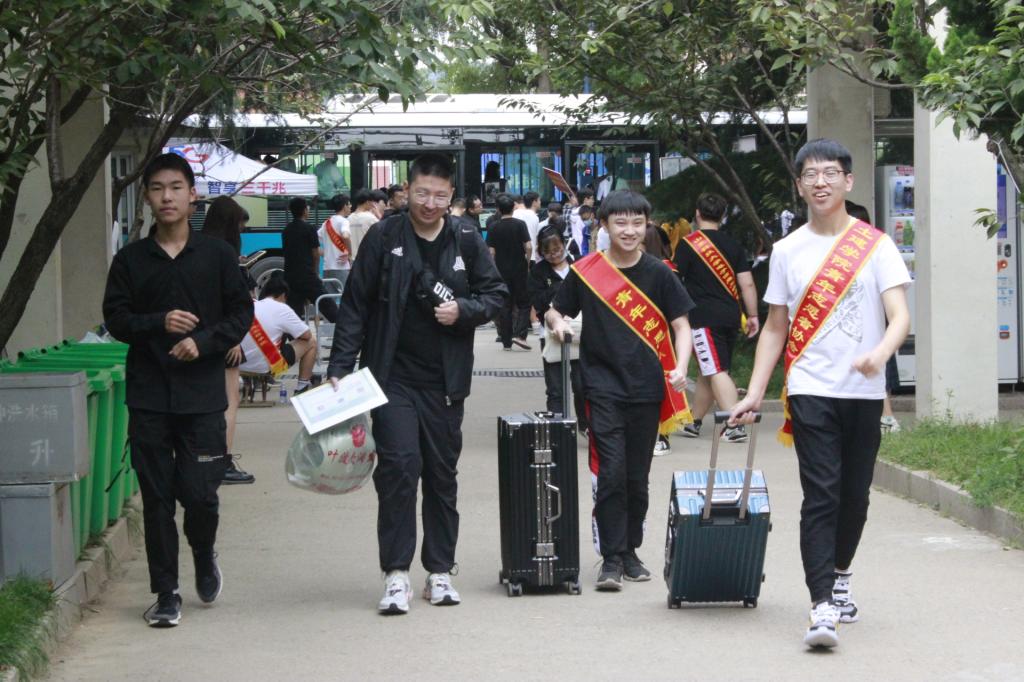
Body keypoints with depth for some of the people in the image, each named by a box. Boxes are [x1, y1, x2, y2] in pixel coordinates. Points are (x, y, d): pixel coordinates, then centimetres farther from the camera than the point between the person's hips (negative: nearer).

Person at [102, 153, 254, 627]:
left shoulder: (217, 255, 4)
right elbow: (115, 318, 4)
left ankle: (204, 555, 27)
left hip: (202, 393, -1)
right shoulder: (131, 259, 6)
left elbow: (241, 314, 4)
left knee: (200, 493, -5)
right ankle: (166, 593, 10)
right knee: (157, 496, 2)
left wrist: (203, 341, -11)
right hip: (148, 394, 1)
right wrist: (159, 323, -13)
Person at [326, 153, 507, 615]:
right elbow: (355, 306, -2)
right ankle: (396, 575, -8)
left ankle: (439, 572, 18)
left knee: (442, 474, 9)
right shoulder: (383, 238, -3)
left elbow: (496, 294, 13)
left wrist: (464, 310, -8)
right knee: (399, 465, -12)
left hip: (445, 381, 3)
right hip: (393, 377, -3)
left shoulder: (467, 243, 4)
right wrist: (339, 367, -7)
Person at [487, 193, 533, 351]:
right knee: (524, 303, 8)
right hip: (519, 269, -2)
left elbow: (491, 252, -4)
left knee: (505, 306, 7)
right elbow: (528, 247, -11)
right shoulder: (520, 225, -6)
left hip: (501, 271, 2)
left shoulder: (493, 228, -2)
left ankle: (506, 341, 8)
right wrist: (527, 264, 4)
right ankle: (519, 335, -9)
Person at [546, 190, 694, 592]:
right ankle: (611, 559, -4)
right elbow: (555, 311, 13)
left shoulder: (658, 274, 2)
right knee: (610, 473, -9)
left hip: (647, 389, 1)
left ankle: (630, 552, 21)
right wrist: (557, 322, -11)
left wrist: (680, 368, -12)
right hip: (603, 387, -1)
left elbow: (681, 325, 3)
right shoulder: (585, 272, 1)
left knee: (637, 476, 9)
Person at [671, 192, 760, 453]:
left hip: (704, 317, -6)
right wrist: (752, 315, 12)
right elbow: (747, 283, 6)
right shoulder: (733, 244, 10)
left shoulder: (688, 244, -4)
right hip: (731, 316, 6)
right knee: (707, 371, 16)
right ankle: (694, 422, 26)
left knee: (717, 372, -10)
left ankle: (735, 425, -21)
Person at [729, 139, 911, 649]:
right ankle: (822, 606, -16)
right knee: (820, 496, -11)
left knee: (855, 494, 10)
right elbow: (775, 327, 12)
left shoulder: (875, 245, 1)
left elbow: (900, 316, -8)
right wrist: (754, 393, 5)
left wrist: (881, 351, -30)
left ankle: (839, 575, 34)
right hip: (811, 391, 0)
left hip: (864, 392, 1)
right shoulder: (787, 250, 7)